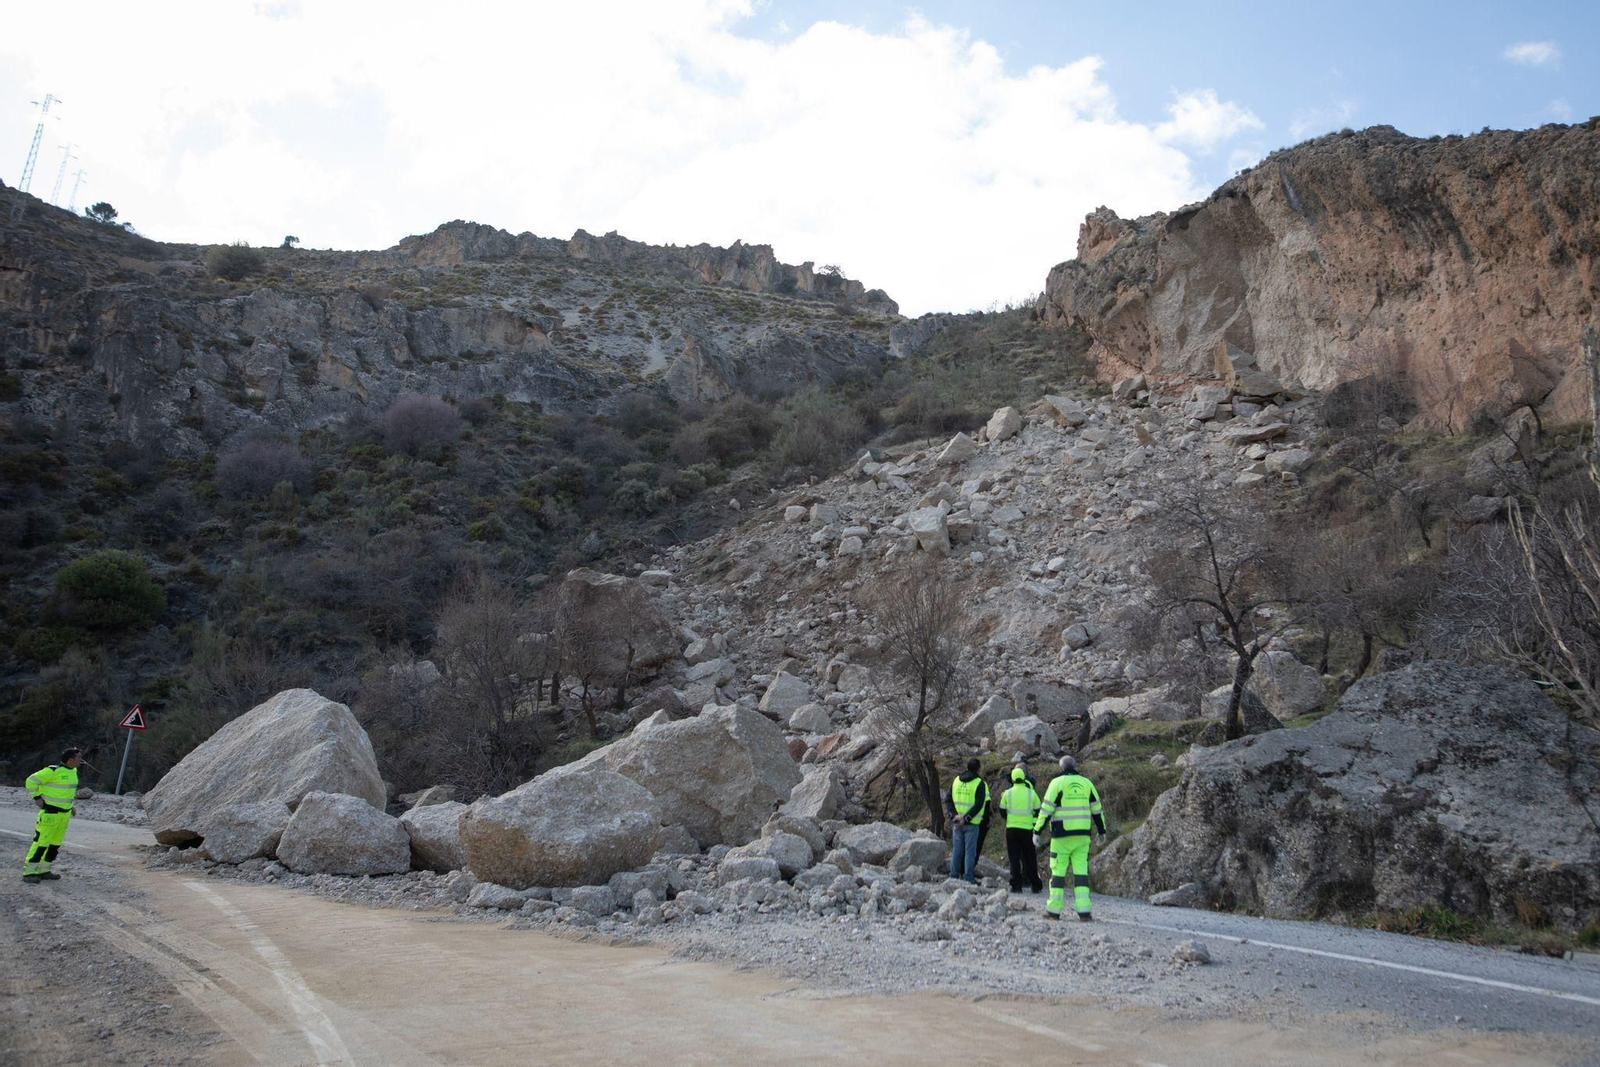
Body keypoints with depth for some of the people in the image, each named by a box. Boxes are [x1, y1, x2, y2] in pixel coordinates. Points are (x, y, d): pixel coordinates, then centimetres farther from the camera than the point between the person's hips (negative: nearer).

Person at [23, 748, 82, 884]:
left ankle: (43, 870, 18)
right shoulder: (53, 771, -16)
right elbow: (32, 781, -12)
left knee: (56, 843, 10)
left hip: (65, 812, 8)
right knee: (41, 841, -8)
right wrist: (37, 797, -13)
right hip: (50, 811, -8)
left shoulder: (73, 771, 10)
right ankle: (28, 872, -1)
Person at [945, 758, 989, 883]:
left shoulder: (956, 781, 8)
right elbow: (978, 805, -16)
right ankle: (968, 878, 1)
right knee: (970, 851, 1)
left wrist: (954, 815, -6)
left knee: (956, 850, 11)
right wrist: (966, 819, -16)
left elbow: (948, 800, 3)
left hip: (956, 822, 4)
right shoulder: (980, 783, -7)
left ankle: (954, 876, 13)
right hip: (972, 823, -4)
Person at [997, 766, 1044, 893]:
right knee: (1030, 858, 12)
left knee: (1014, 858, 5)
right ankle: (1035, 885, 18)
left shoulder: (1007, 793, -2)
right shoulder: (1031, 793, -2)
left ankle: (1016, 885, -1)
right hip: (1027, 829, 0)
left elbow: (1002, 810, 8)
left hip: (1011, 828, 0)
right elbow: (1038, 811, 6)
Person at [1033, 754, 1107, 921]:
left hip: (1062, 835, -3)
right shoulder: (1086, 783, 8)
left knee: (1058, 870, 3)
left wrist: (1037, 831, -3)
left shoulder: (1057, 783, -4)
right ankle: (1084, 911, -2)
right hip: (1083, 835, 3)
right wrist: (1102, 830, 25)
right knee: (1081, 871, 5)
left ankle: (1054, 910, 4)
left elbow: (1046, 809, -8)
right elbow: (1097, 809, 13)